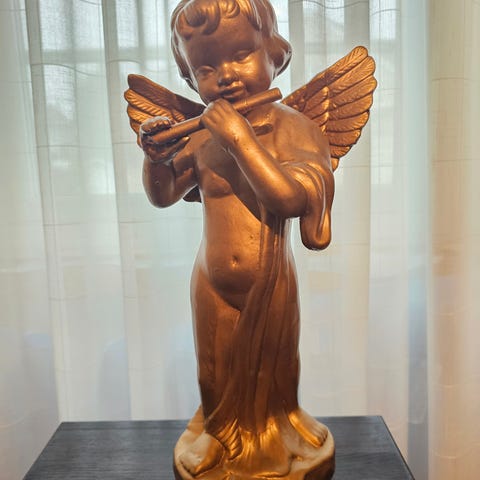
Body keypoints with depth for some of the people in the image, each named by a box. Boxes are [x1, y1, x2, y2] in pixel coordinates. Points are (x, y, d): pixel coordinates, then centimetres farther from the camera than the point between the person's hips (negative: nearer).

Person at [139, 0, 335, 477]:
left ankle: (273, 429, 48)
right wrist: (155, 156, -11)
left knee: (270, 366, 19)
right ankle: (219, 432, 48)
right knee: (216, 370, 20)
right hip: (212, 283, 3)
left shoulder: (294, 128, -14)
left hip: (271, 282, -2)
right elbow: (163, 194, 8)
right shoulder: (202, 137, -3)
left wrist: (239, 138, -30)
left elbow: (289, 196, -30)